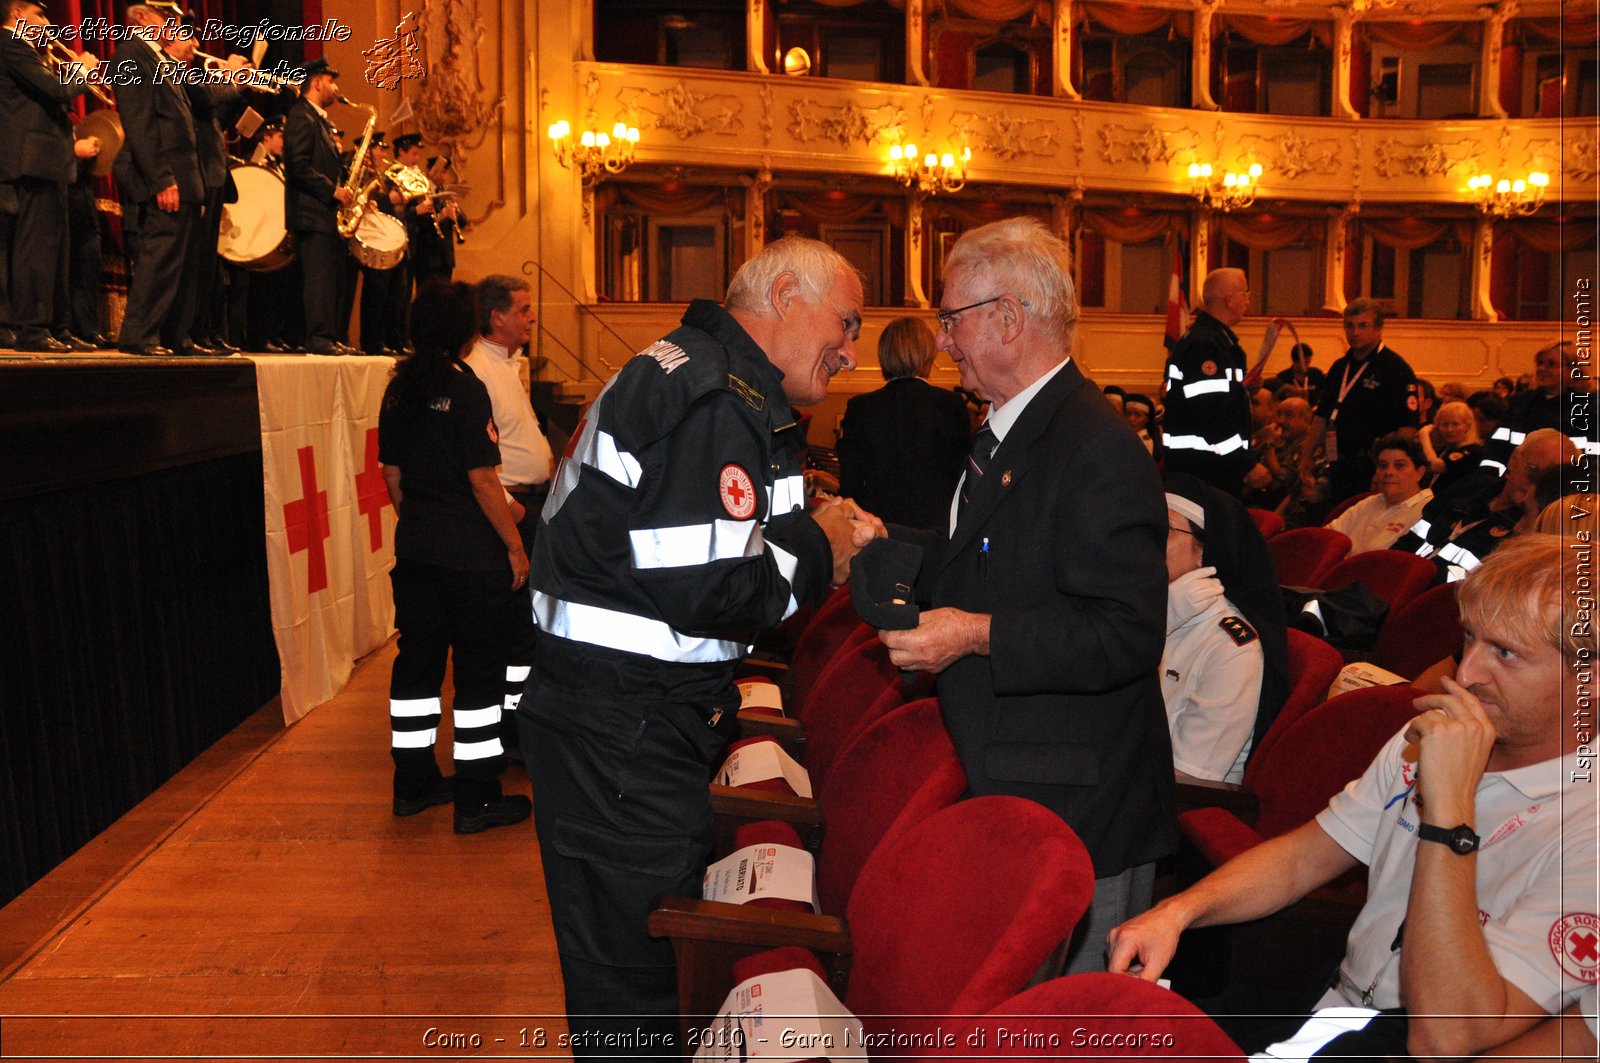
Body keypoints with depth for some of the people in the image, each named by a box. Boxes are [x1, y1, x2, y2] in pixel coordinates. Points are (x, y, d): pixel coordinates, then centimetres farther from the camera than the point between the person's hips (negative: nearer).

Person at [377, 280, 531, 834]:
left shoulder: (399, 388, 7)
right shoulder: (465, 389, -14)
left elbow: (392, 473, 12)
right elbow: (482, 479, -16)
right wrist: (515, 545, -8)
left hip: (415, 548, 7)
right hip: (472, 554, -7)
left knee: (417, 658, 15)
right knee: (479, 668, 2)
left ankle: (413, 782, 26)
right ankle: (476, 798, 8)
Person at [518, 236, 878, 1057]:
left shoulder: (687, 375, 16)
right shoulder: (718, 397, -19)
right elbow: (708, 587, -27)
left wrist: (819, 535, 9)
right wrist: (819, 551, -10)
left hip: (635, 718, 11)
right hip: (625, 732, -11)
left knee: (627, 954, 21)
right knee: (633, 967, 3)